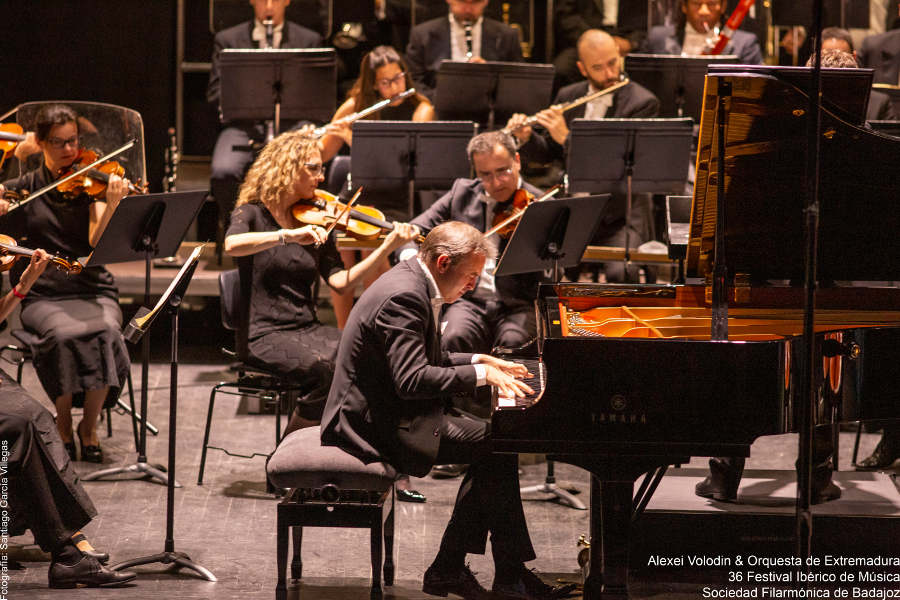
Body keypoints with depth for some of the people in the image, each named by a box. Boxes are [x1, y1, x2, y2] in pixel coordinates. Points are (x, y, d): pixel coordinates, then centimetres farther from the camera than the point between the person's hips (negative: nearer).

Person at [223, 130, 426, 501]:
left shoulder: (314, 219, 14)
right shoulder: (253, 213, 1)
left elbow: (339, 281, 2)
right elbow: (232, 245, -24)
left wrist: (388, 248, -8)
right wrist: (286, 235, -34)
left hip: (308, 329, 5)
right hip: (267, 335, -5)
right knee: (326, 367, -33)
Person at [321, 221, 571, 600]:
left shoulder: (412, 282, 12)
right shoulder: (403, 297, -22)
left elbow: (423, 360, 24)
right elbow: (412, 380, -30)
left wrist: (478, 361, 13)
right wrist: (479, 373, -22)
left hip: (385, 415, 11)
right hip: (377, 425, -11)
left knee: (492, 450, 6)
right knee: (497, 445, -14)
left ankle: (448, 569, 6)